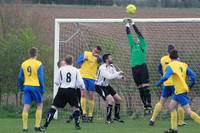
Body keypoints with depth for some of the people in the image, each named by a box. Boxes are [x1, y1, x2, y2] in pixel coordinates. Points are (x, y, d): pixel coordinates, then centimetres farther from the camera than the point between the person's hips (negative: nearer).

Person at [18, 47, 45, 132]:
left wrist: (21, 88, 19)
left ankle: (25, 127, -5)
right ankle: (37, 126, 8)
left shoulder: (24, 64, 6)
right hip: (36, 87, -3)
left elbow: (20, 78, 9)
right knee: (39, 105, 12)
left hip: (27, 87, 4)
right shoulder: (38, 64, -7)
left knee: (26, 107, 1)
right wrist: (42, 89, -1)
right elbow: (41, 78, -9)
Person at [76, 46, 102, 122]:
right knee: (83, 94, -11)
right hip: (83, 76, 0)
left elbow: (100, 60, -22)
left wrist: (97, 56, -43)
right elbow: (78, 62, 7)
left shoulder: (98, 58, 2)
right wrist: (84, 59, -12)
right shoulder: (85, 53, 5)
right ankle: (84, 113, -15)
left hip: (92, 78, 0)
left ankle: (90, 115, 9)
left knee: (91, 96, 2)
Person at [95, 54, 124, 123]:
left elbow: (115, 75, 6)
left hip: (106, 86, 9)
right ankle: (108, 119, -12)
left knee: (118, 99, 10)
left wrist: (120, 76, -16)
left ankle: (116, 116, 26)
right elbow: (109, 77, -37)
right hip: (100, 86, -9)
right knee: (111, 100, -23)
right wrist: (118, 73, -29)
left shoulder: (111, 66, 2)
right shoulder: (103, 68, -26)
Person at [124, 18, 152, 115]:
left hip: (142, 67, -6)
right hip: (134, 68, 6)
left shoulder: (143, 45, 7)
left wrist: (133, 24, 4)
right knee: (140, 90, 7)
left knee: (145, 88, -9)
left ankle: (149, 107, -12)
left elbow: (139, 34, 3)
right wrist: (127, 25, 23)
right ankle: (145, 107, 10)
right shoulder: (133, 45, 20)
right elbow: (129, 35, 24)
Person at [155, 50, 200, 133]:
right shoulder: (183, 65, 8)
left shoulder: (171, 66, -11)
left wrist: (159, 83, -8)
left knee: (188, 111, -8)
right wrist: (190, 86, 15)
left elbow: (166, 77, -24)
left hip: (180, 91, -8)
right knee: (171, 107, 17)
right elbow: (193, 75, 3)